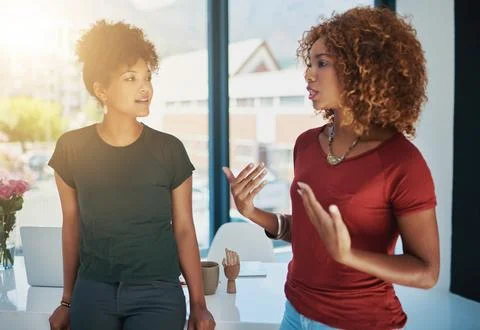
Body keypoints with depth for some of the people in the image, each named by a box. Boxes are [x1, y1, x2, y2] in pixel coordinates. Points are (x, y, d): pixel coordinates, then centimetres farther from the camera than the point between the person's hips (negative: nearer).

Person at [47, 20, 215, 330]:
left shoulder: (169, 150, -7)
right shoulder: (71, 148, -4)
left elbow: (184, 229, -2)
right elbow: (72, 226, 5)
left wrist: (199, 304, -2)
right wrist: (68, 300, 11)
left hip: (158, 293, -1)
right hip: (93, 292, 1)